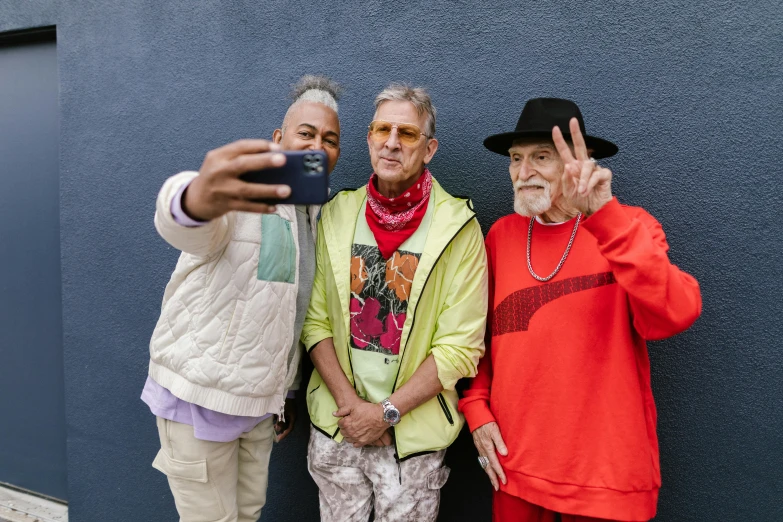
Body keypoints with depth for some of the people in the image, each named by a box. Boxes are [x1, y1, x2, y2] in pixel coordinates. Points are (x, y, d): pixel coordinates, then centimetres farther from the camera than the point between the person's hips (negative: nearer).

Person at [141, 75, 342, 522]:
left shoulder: (317, 214, 7)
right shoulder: (237, 194, -16)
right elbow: (183, 226, -41)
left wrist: (287, 392, 16)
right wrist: (200, 199, -65)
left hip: (261, 400, 7)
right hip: (200, 394, -6)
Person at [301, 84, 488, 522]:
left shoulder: (458, 227, -11)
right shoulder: (337, 214, -1)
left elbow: (461, 346, -12)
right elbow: (316, 321, -1)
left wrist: (387, 412, -14)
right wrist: (349, 403, -10)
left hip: (412, 435, -2)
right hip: (334, 426, 3)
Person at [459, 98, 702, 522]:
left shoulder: (627, 228, -9)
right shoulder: (501, 235, 0)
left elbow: (675, 316, -27)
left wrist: (605, 216, -34)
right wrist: (477, 409, -2)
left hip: (605, 471, -2)